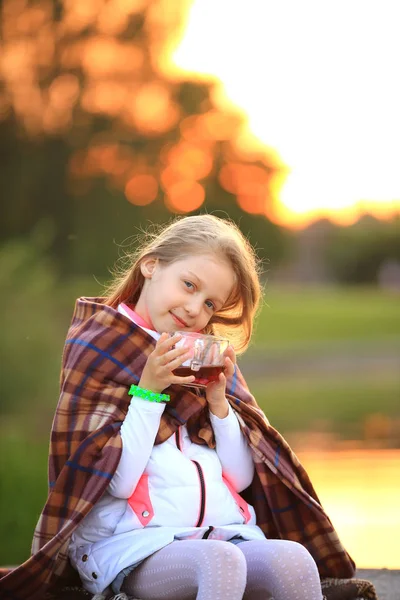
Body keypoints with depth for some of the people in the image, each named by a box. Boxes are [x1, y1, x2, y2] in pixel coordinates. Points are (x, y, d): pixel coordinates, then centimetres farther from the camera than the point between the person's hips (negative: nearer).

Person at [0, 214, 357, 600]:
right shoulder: (98, 352, 4)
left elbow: (242, 479, 15)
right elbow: (117, 482, -6)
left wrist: (218, 401, 2)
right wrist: (149, 391, -11)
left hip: (226, 534, 5)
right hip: (131, 544, -5)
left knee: (294, 560, -28)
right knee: (221, 561, -37)